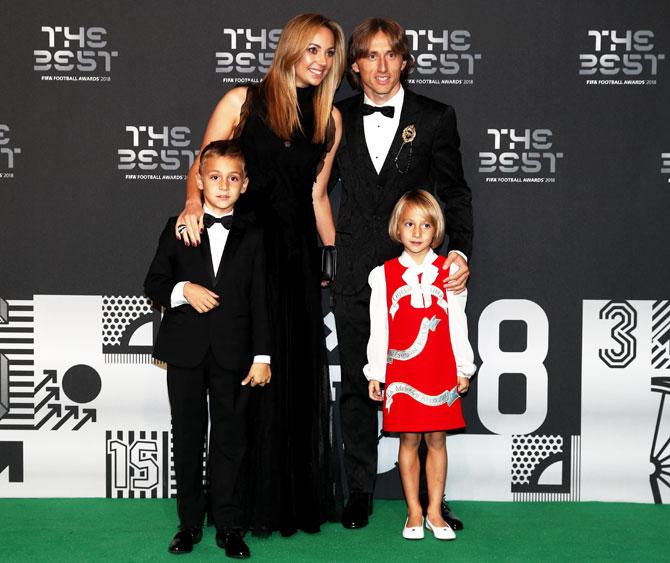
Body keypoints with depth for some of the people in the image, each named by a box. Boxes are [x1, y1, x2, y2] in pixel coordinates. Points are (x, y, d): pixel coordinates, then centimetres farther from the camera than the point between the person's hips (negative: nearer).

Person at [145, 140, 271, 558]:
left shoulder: (252, 237, 5)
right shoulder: (177, 228, 5)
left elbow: (259, 301, 3)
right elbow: (154, 283, 6)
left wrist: (262, 356, -3)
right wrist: (183, 290, -15)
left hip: (233, 353, 0)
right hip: (186, 351, 1)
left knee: (231, 439, 4)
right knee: (188, 438, 9)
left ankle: (230, 527, 14)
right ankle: (190, 523, 20)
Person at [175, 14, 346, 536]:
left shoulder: (329, 118, 11)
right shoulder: (242, 100, 1)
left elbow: (318, 194, 14)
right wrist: (194, 203, -20)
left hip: (296, 256, 3)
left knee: (296, 371, 6)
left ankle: (296, 496, 20)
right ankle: (245, 498, 13)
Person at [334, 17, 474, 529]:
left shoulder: (435, 117, 2)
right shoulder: (339, 119, 7)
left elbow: (455, 193, 3)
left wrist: (460, 252, -11)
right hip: (355, 273, 2)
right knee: (357, 386, 9)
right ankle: (359, 493, 22)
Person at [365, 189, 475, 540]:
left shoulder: (449, 271, 3)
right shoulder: (384, 274, 1)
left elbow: (457, 324, 6)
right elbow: (378, 328, 2)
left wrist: (463, 368, 7)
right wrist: (375, 373, 2)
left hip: (441, 372, 1)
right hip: (401, 372, -1)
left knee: (437, 439, 6)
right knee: (409, 439, 6)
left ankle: (434, 511, 17)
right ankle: (414, 512, 16)